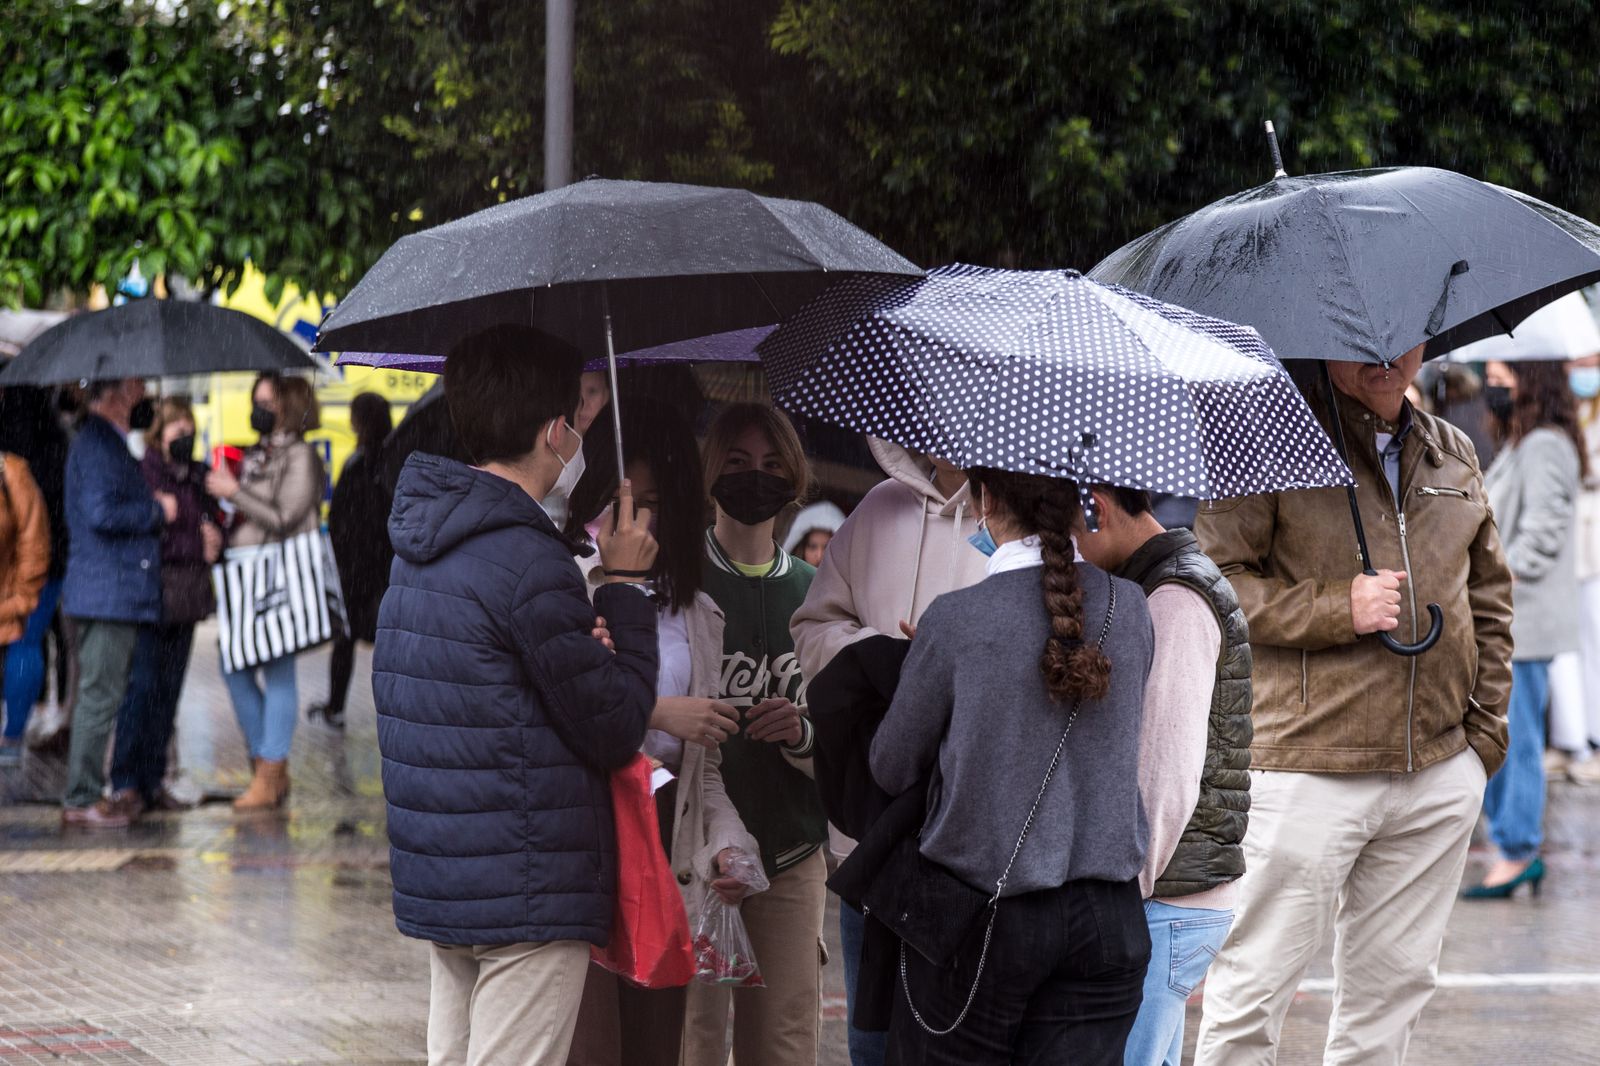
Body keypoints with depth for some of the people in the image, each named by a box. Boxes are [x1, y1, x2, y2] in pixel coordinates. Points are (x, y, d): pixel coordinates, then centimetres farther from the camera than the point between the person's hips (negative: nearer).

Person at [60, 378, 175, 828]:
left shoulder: (109, 441, 20)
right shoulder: (98, 444, -14)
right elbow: (101, 513, -23)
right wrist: (157, 511, -11)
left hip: (120, 596, 11)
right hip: (108, 592, -11)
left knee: (102, 695, 12)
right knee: (100, 695, -8)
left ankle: (84, 795, 17)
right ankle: (82, 799, -6)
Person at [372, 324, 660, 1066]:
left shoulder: (421, 549, 11)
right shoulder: (527, 565, -18)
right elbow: (615, 727, -12)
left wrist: (585, 642, 3)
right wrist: (626, 587, -2)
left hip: (437, 885, 9)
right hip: (528, 893, -9)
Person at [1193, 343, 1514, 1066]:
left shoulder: (1453, 455, 15)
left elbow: (1491, 594, 22)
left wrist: (1486, 727, 14)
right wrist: (1336, 608, -15)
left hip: (1440, 777, 5)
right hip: (1309, 771, -5)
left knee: (1395, 982, 10)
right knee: (1253, 988, -6)